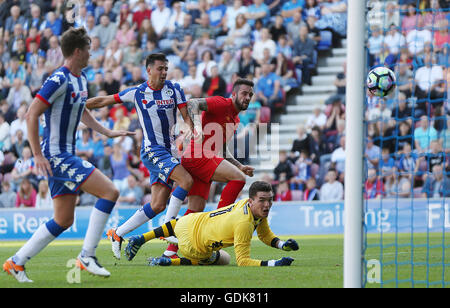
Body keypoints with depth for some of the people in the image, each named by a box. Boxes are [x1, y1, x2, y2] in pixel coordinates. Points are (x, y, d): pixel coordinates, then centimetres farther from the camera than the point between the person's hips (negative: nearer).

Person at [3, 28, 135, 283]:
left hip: (66, 156, 10)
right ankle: (87, 256, -14)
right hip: (56, 156, -10)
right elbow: (32, 115, -19)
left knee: (64, 221, 11)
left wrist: (108, 132, 22)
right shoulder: (60, 80, -17)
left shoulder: (81, 79, 13)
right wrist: (38, 155, -22)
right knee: (110, 192, -16)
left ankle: (17, 262, 15)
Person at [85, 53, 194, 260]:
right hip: (152, 150, -4)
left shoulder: (174, 90, 6)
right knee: (186, 181, -25)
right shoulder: (137, 93, 0)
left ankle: (117, 234, 9)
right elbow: (102, 101, 7)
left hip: (170, 151, 4)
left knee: (158, 205, -1)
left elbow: (187, 117, 5)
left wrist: (190, 133, -18)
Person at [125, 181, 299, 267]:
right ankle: (167, 262, 10)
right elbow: (242, 261, -33)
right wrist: (274, 264, -39)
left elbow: (265, 235, 7)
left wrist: (283, 245, -11)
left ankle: (140, 239, 45)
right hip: (192, 243, -7)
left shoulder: (259, 210, -10)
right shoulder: (244, 224, -34)